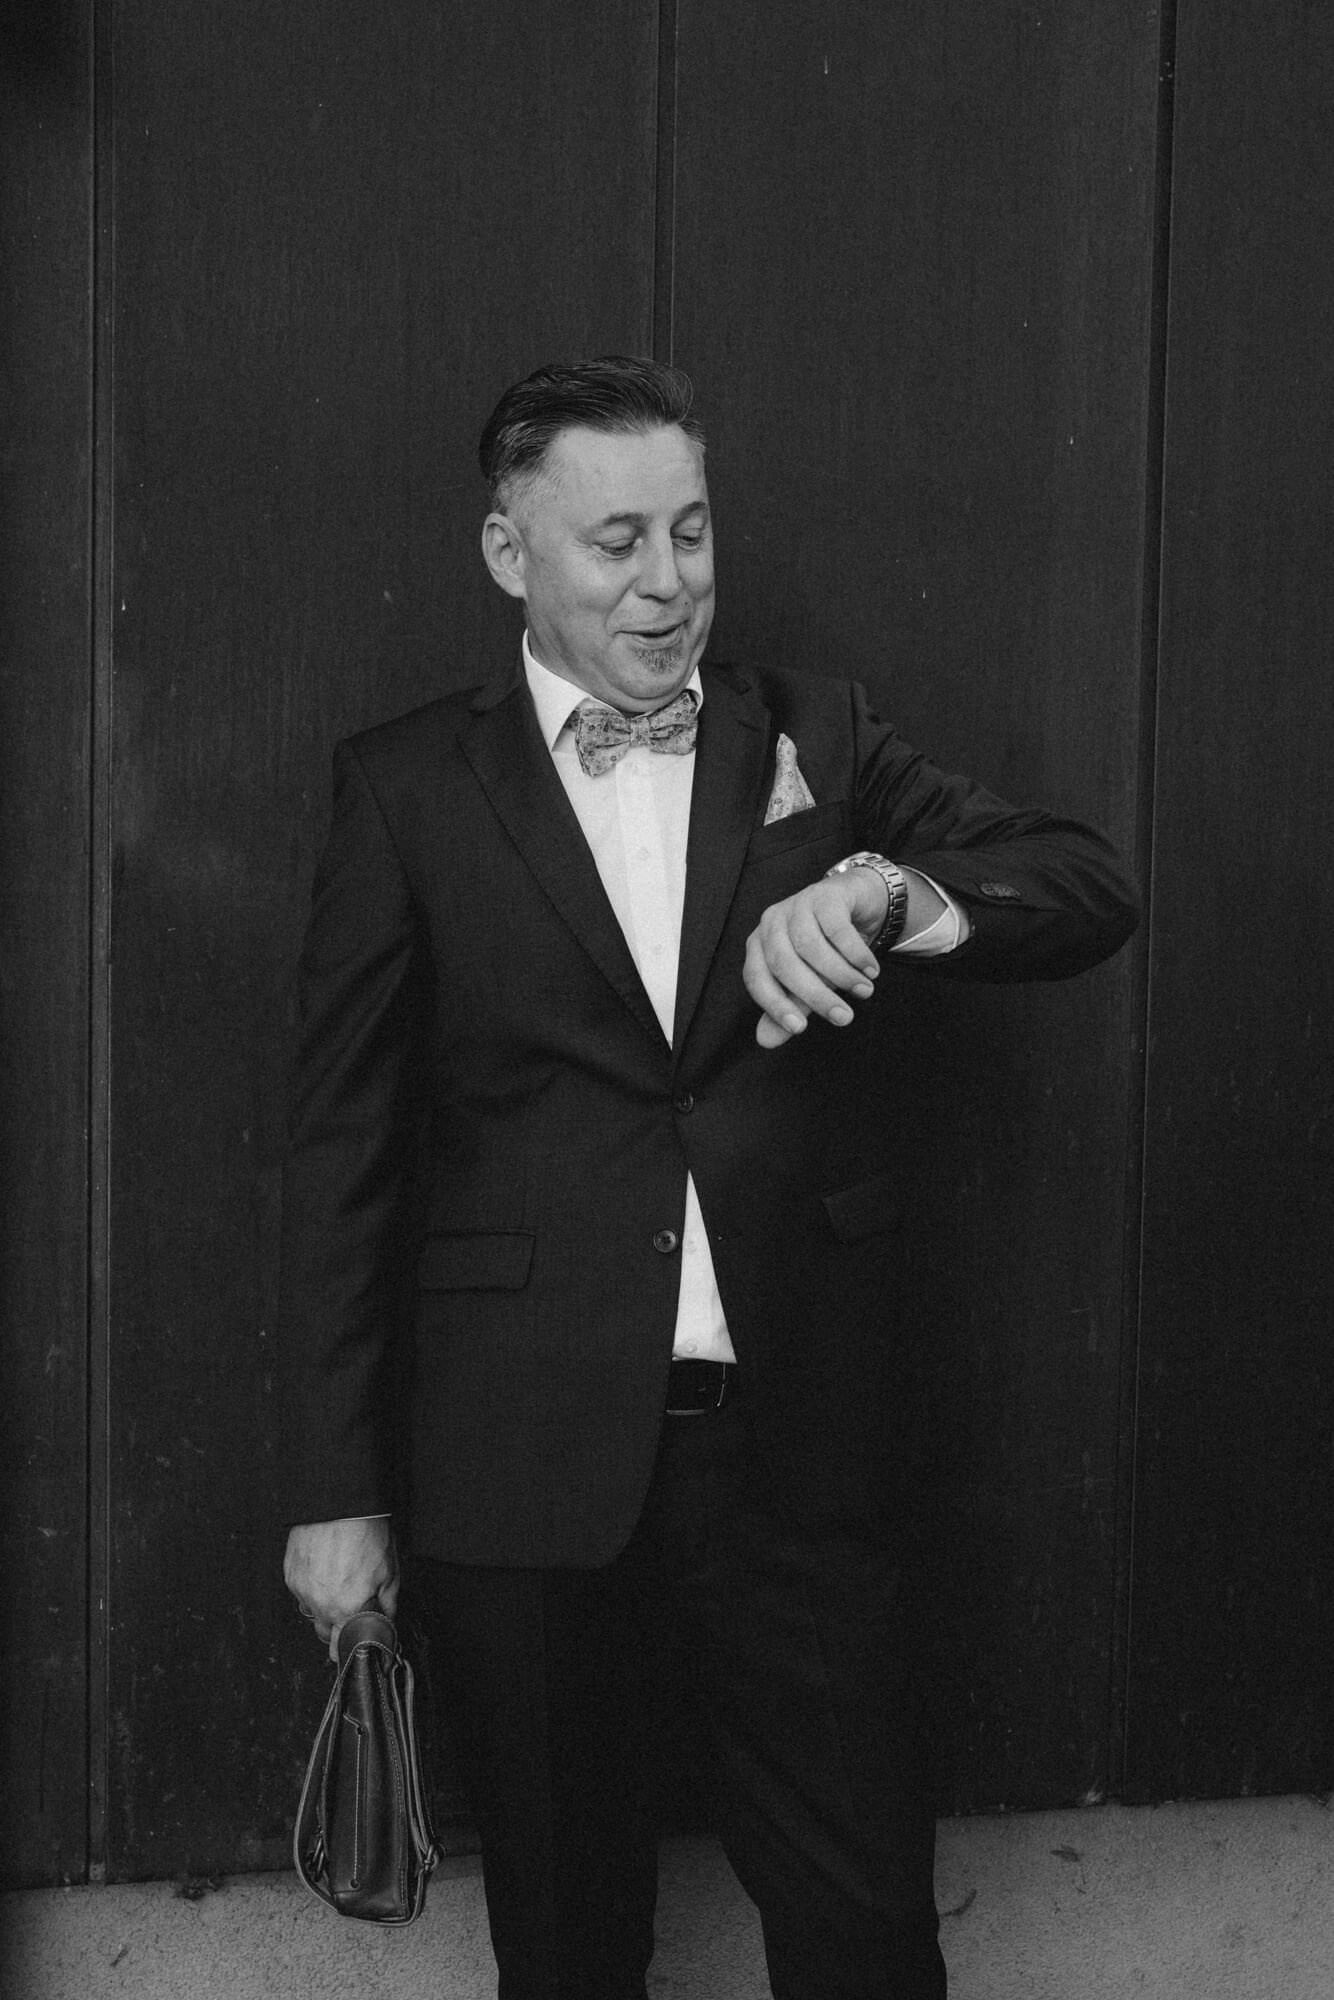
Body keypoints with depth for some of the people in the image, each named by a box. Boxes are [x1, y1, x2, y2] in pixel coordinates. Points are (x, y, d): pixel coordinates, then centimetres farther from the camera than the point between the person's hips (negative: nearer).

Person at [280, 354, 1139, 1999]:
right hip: (527, 1451, -1)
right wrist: (336, 1492, -1)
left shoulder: (816, 740, 6)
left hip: (798, 1442, 1)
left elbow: (1090, 888, -3)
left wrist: (892, 894, -25)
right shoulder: (409, 787, 1)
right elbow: (343, 1150, 1)